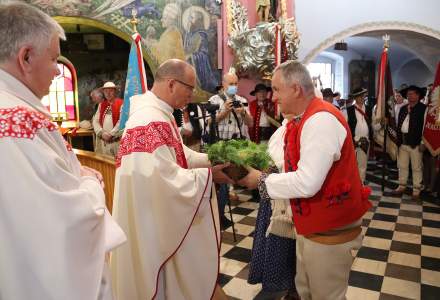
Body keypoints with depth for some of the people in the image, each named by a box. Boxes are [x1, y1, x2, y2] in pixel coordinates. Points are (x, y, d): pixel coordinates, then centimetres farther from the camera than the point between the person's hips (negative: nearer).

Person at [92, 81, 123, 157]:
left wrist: (111, 134, -12)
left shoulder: (121, 104, -2)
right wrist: (102, 133, -7)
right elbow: (95, 121, 9)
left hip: (116, 140, -5)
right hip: (102, 140, 5)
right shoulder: (101, 105, 15)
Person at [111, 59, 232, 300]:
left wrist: (210, 159, 2)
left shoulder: (158, 114, 7)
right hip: (151, 217, -10)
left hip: (160, 212, 10)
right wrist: (208, 175, -19)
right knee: (157, 279, 12)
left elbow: (176, 154, 14)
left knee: (168, 273, 26)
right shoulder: (151, 121, -27)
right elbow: (167, 179, -29)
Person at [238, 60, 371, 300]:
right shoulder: (301, 119, 7)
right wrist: (263, 174, 1)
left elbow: (307, 183, -29)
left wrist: (262, 180, -17)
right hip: (309, 224, 9)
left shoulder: (321, 120, -24)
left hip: (330, 230, -9)